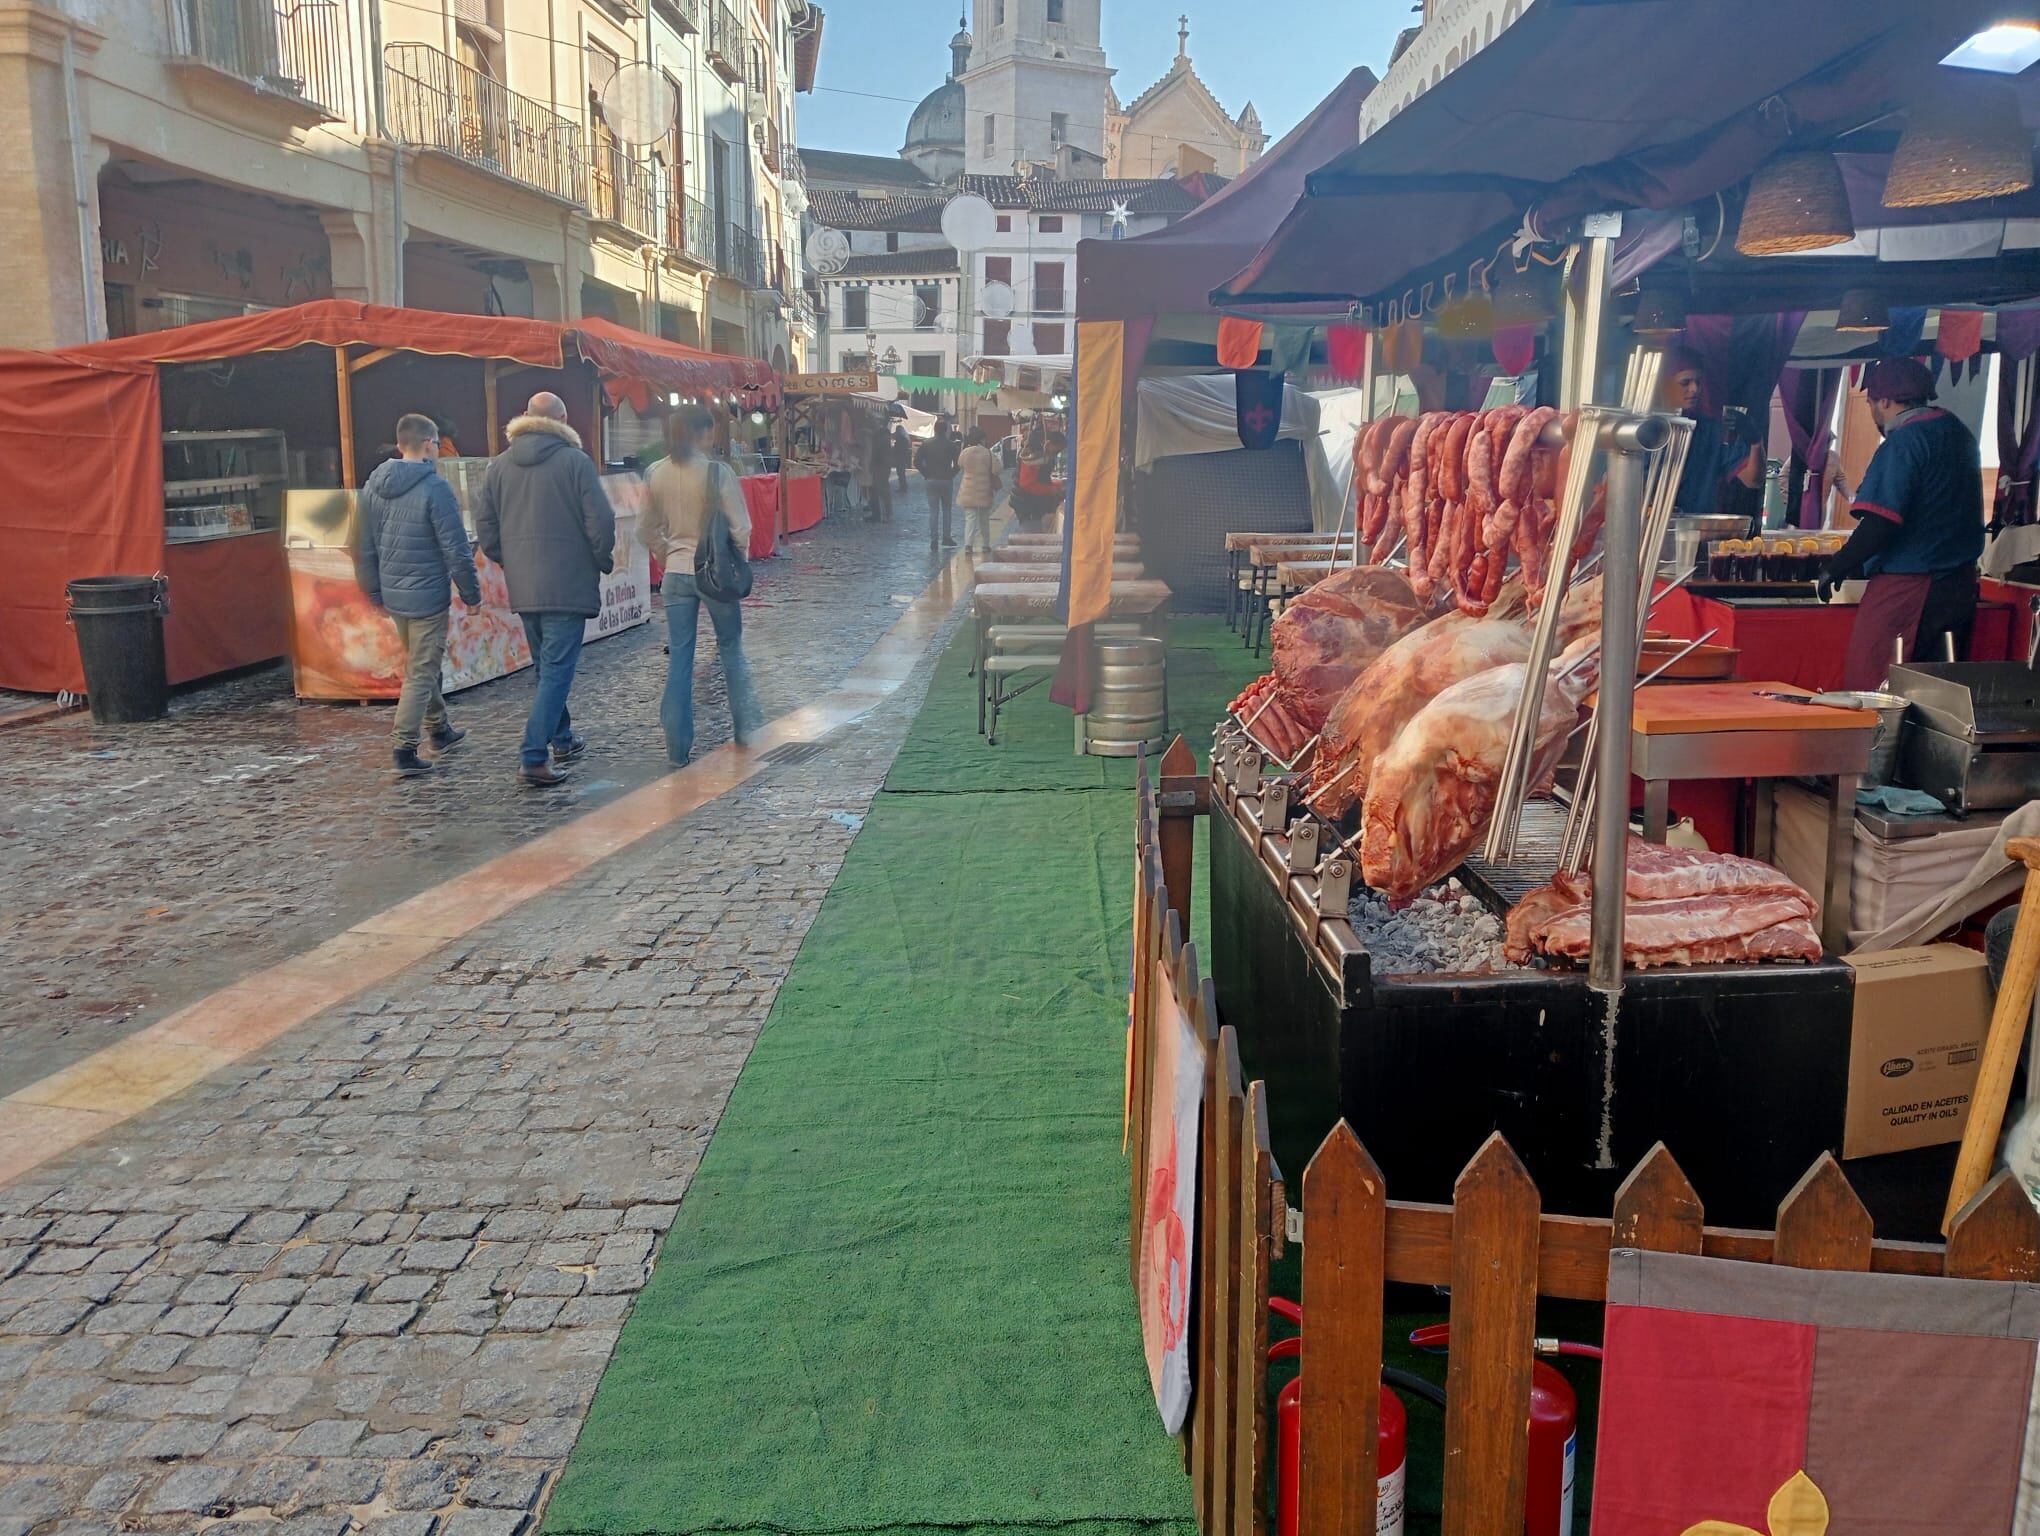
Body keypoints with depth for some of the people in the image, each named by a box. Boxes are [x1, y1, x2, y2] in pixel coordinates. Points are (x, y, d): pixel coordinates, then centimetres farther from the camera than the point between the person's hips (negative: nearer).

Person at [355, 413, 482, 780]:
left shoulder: (373, 486, 6)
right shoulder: (434, 487, -16)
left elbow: (363, 546, 11)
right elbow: (456, 549, -16)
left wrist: (375, 592, 20)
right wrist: (471, 593, -6)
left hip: (393, 595, 7)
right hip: (427, 596, -7)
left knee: (417, 664, 22)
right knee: (421, 674, -2)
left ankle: (439, 730, 35)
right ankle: (403, 749, -4)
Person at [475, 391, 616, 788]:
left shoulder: (499, 465, 7)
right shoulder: (575, 461, -8)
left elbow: (485, 527, 7)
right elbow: (600, 521, -11)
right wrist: (604, 562, 6)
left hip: (523, 588, 6)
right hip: (568, 585, -6)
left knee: (546, 666, 21)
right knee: (558, 669, -5)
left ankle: (562, 740, 32)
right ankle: (534, 758, -12)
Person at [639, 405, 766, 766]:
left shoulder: (656, 475, 0)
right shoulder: (716, 472, -13)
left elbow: (647, 531, 9)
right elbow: (740, 527, -12)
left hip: (677, 574, 3)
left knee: (680, 656, 7)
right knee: (731, 648, 16)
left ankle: (678, 746, 8)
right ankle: (745, 725, 22)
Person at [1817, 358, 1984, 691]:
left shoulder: (1903, 442, -13)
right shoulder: (1961, 434, 14)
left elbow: (1881, 524, -21)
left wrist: (1835, 568, -10)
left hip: (1908, 586, -9)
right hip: (1960, 585, 9)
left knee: (1866, 688, -5)